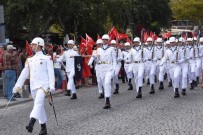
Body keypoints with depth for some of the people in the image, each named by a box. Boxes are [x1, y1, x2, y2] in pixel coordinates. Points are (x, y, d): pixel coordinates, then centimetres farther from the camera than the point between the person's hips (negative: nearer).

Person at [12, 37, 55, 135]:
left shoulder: (46, 58, 2)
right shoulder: (30, 60, 16)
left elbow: (51, 73, -4)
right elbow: (24, 74, 16)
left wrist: (51, 86, -13)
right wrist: (17, 86, 10)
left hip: (43, 85, -6)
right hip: (33, 86, 6)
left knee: (38, 103, -24)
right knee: (39, 106, 10)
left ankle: (31, 123, -40)